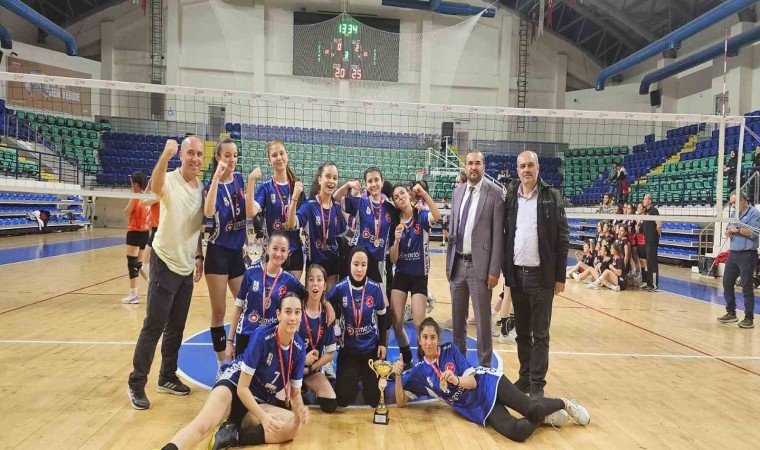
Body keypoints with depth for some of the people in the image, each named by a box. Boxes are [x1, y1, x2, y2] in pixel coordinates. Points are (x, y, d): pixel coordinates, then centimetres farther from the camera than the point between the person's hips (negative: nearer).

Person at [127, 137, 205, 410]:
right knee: (154, 326, -3)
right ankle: (136, 384, 12)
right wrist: (166, 155, -55)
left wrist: (199, 256, 12)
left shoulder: (201, 189, 7)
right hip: (166, 264, -6)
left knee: (176, 327, 14)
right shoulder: (170, 181, -14)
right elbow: (156, 186, -40)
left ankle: (167, 378, 28)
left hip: (187, 267, 7)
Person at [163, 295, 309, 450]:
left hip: (258, 401, 4)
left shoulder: (299, 348, -7)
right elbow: (242, 387, -17)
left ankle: (232, 435, -27)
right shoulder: (261, 336, -19)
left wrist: (300, 410, -20)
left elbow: (296, 393, 3)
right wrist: (264, 417, -27)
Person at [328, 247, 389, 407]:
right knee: (343, 399, -4)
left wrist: (383, 343, 1)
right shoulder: (339, 289, -13)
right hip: (348, 349, 0)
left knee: (374, 399, 0)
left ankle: (365, 376, 33)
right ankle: (353, 378, 29)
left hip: (372, 348, 1)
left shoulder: (375, 288, -8)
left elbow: (382, 317, 4)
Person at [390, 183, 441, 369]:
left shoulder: (422, 216, -6)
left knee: (419, 324, -6)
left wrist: (424, 193, -38)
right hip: (400, 276, 3)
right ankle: (407, 359, 25)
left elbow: (436, 216, -33)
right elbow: (393, 259, -2)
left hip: (419, 276, -3)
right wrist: (397, 240, -19)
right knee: (396, 323, 1)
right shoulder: (396, 223, 1)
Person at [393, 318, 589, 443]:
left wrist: (456, 380, -28)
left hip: (488, 384, -1)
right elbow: (401, 402, 0)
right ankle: (545, 417, 5)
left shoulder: (450, 350, -3)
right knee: (517, 432, -26)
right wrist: (398, 375, -17)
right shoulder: (419, 371, 2)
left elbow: (472, 381, -5)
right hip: (477, 409, 1)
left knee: (531, 409, -24)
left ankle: (564, 404, 10)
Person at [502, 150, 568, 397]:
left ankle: (537, 383, 13)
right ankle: (525, 377, 25)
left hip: (541, 275, -3)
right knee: (522, 332, 13)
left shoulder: (552, 196, -3)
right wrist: (505, 270, 3)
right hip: (516, 274, 3)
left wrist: (560, 276, -6)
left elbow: (562, 238, -3)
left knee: (540, 334, 3)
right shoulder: (510, 197, 5)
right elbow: (504, 235, 7)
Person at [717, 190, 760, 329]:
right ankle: (731, 313, 21)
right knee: (727, 283, 9)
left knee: (747, 287, -2)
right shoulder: (734, 214, 14)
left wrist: (737, 229, -13)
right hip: (733, 254, 7)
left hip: (747, 255, -7)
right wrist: (728, 232, -4)